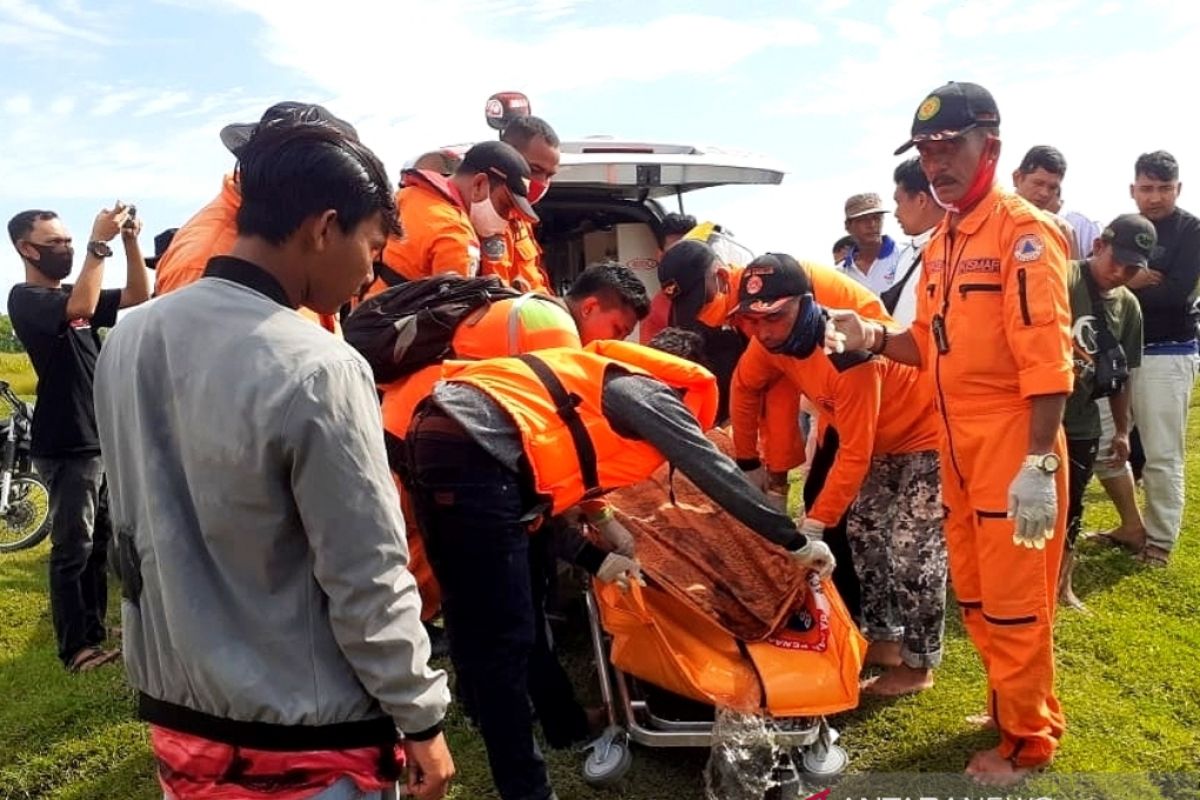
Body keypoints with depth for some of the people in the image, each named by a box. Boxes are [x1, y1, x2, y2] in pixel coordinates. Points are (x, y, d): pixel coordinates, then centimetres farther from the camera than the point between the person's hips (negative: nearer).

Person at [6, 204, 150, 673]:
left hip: (103, 438, 8)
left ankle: (95, 636, 23)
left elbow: (138, 297, 8)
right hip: (67, 445, -8)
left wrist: (129, 241, -4)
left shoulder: (75, 292, 14)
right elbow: (82, 307, -29)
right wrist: (99, 243, -27)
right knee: (73, 550, -2)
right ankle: (75, 649, 7)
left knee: (99, 546, 13)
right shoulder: (25, 298, -9)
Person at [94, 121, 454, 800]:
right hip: (304, 737, -6)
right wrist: (421, 717, -8)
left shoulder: (129, 340, -2)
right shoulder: (316, 370, -25)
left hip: (175, 707, 6)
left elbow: (135, 528, 8)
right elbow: (368, 581, -21)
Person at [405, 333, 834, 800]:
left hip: (437, 433, 10)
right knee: (502, 638, -1)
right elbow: (715, 472, 3)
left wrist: (594, 560, 26)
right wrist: (794, 541, 10)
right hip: (474, 452, -9)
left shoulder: (595, 385, 30)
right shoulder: (644, 391, 8)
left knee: (475, 627, 21)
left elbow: (540, 489, 27)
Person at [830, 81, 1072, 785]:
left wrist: (1040, 463, -23)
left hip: (1013, 444, -8)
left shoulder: (1024, 232, -13)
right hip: (957, 442, 8)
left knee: (1013, 600, 3)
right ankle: (1013, 707, 37)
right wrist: (874, 337, -1)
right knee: (974, 593, 18)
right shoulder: (940, 242, 13)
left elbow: (1046, 357, -19)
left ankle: (1028, 741, 21)